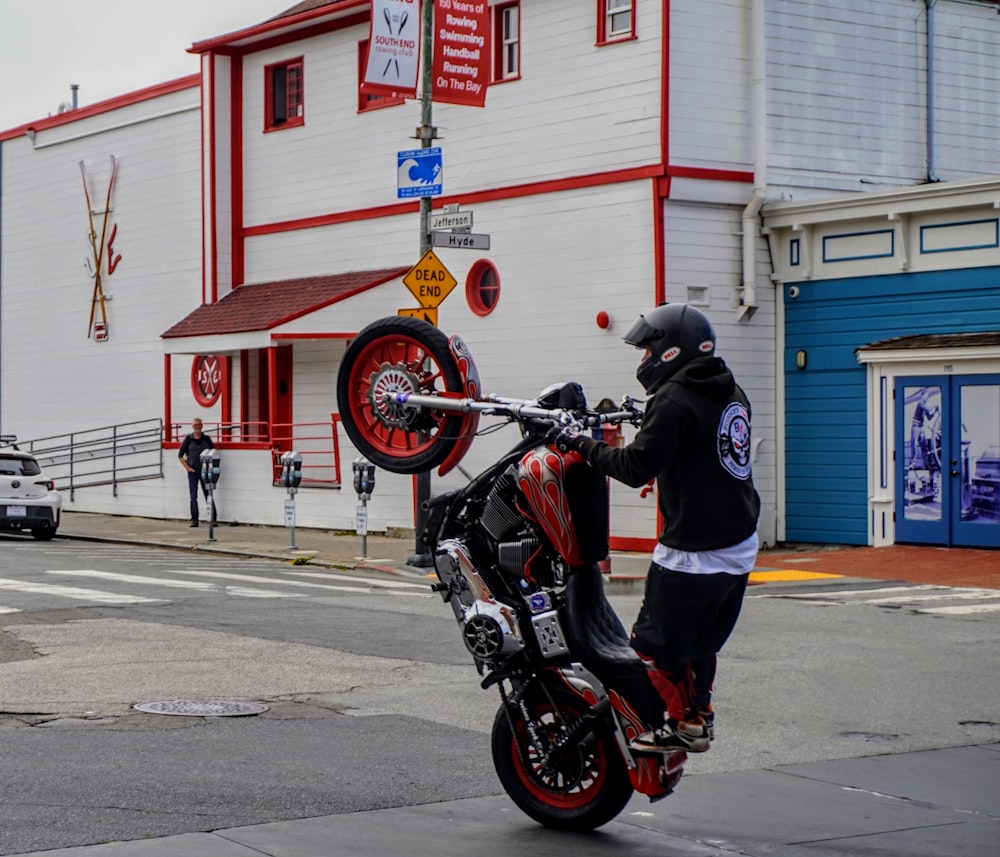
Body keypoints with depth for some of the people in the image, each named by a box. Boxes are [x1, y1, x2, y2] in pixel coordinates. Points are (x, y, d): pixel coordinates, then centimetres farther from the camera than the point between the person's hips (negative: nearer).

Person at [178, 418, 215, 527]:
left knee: (208, 495, 1)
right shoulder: (188, 439, 3)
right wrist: (187, 468, -2)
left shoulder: (207, 439, 5)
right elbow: (180, 455, 5)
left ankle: (213, 519, 3)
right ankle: (194, 520, 6)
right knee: (193, 496, 1)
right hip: (193, 472, 0)